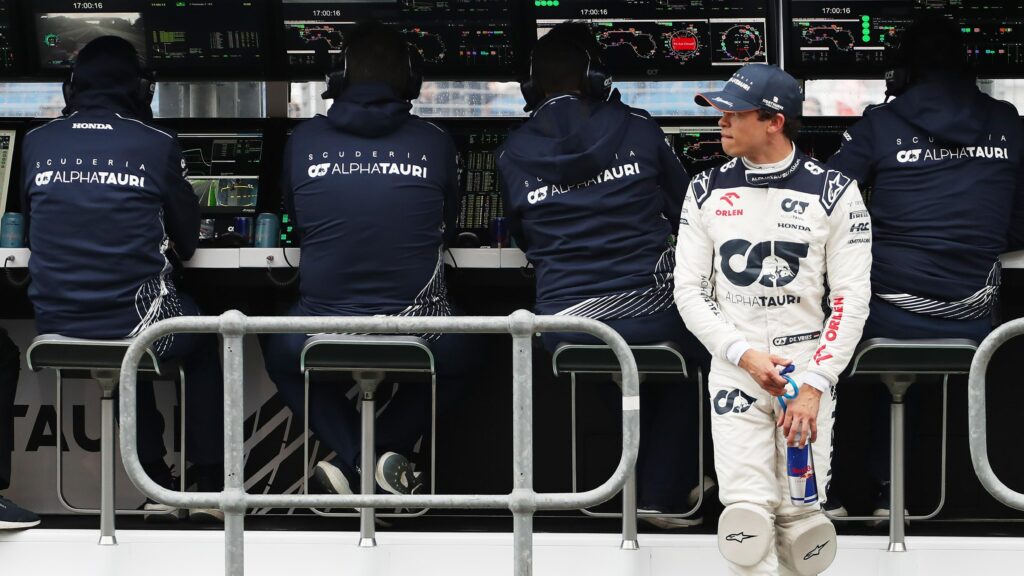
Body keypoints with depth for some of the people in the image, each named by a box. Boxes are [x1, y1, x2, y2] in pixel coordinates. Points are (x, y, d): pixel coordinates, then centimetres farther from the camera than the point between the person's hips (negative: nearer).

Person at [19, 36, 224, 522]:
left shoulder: (37, 143, 2)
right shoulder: (156, 145, -5)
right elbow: (186, 242, 6)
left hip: (56, 330, 3)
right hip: (132, 324, -3)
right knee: (204, 341, 30)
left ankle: (158, 486, 33)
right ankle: (210, 487, 27)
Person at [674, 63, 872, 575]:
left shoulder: (834, 193, -4)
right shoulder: (706, 192, 4)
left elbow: (851, 300, -5)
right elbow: (689, 290, 4)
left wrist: (813, 387, -13)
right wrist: (744, 355, -11)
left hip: (810, 366, -1)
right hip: (735, 368, 1)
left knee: (799, 515, -6)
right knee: (747, 512, -12)